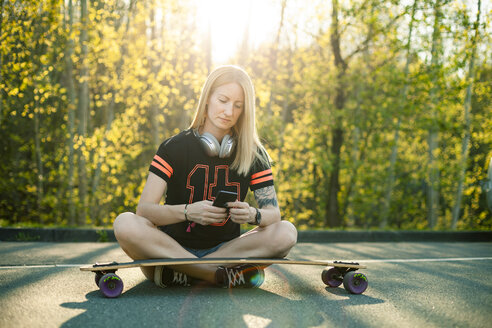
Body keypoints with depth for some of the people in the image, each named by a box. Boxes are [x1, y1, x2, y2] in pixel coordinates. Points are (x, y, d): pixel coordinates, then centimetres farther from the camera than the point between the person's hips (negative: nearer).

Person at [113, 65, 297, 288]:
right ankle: (220, 276, -32)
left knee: (286, 232, -23)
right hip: (174, 246, -2)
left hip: (225, 249, 2)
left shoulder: (253, 154, 2)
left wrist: (253, 215, -28)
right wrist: (188, 212, -33)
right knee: (125, 224, -30)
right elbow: (144, 209, -14)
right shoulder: (175, 147, -4)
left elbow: (273, 212, -3)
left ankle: (181, 272, -26)